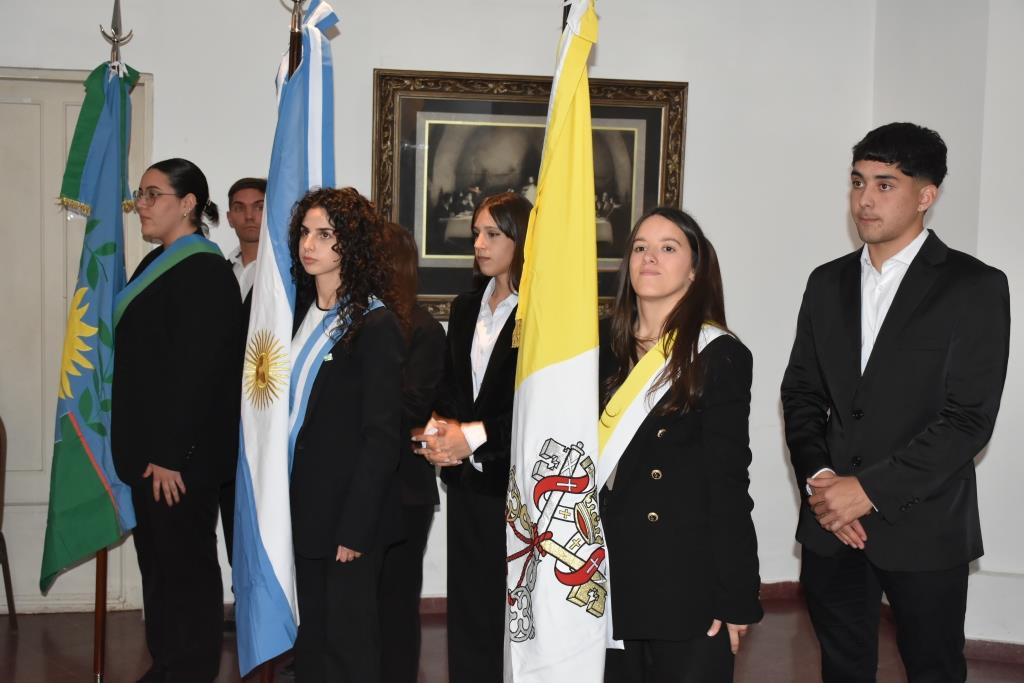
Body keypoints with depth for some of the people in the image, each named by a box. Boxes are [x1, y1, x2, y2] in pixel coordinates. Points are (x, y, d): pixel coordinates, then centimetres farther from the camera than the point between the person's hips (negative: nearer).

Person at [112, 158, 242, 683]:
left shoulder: (204, 271, -15)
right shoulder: (157, 263, 12)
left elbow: (197, 370, -20)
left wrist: (171, 455, -21)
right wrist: (142, 448, 13)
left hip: (183, 453, -9)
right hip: (149, 446, 9)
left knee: (187, 563, 3)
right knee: (156, 559, 16)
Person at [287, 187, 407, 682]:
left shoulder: (377, 325, -13)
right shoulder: (303, 312, 10)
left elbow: (381, 437, -15)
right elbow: (294, 412, 12)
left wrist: (354, 529, -17)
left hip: (351, 512, -7)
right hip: (306, 506, 7)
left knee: (348, 640, 3)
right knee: (311, 637, 14)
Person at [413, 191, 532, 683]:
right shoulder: (466, 307, 13)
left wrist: (474, 436, -13)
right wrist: (438, 433, -2)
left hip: (516, 480, -6)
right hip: (467, 477, 6)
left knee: (511, 603, -1)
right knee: (467, 600, 9)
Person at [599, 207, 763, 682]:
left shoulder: (721, 357, -8)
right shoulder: (605, 344, 6)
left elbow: (728, 482, -10)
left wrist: (736, 599, -11)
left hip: (687, 583, -4)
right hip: (610, 574, 5)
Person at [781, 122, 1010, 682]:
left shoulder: (975, 288, -7)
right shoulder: (828, 283, 9)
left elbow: (968, 419, -13)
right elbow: (800, 393, 10)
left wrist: (869, 489, -16)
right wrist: (818, 480, -7)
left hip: (922, 529, -4)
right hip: (829, 521, 4)